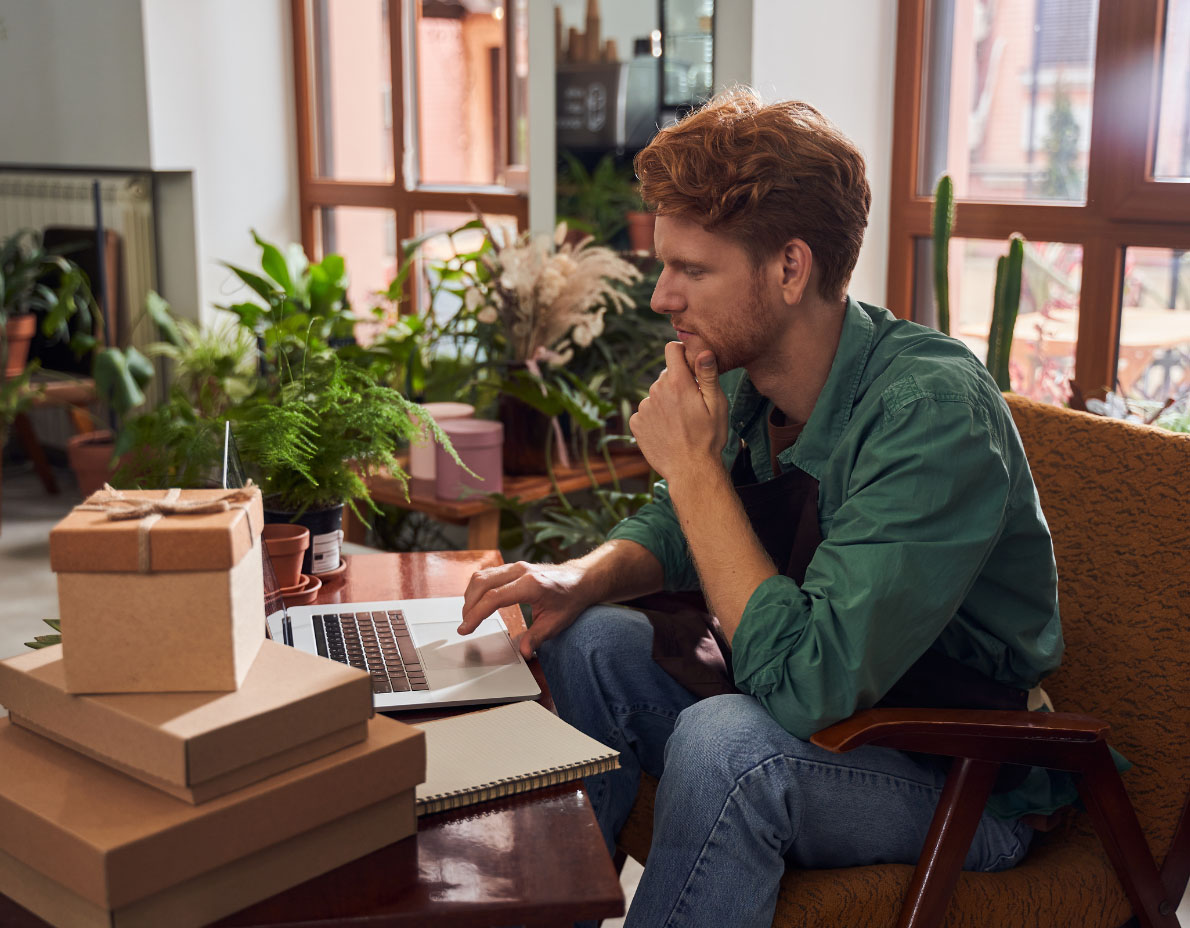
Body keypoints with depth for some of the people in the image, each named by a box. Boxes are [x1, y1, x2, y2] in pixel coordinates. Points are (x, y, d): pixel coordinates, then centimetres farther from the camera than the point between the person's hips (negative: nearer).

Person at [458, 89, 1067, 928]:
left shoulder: (934, 411, -29)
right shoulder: (745, 374, -6)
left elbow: (807, 681, -34)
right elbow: (677, 530, 12)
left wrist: (693, 463, -27)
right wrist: (582, 578, -11)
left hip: (966, 785, -7)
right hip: (813, 703, 7)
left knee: (728, 740, -33)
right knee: (591, 639, -5)